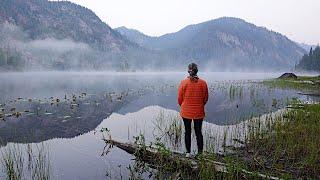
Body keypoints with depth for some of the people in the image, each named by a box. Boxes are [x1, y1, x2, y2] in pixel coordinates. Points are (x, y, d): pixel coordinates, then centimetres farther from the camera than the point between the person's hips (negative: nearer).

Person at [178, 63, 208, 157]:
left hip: (186, 111, -1)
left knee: (187, 132, 11)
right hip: (199, 112, 1)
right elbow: (205, 98, 1)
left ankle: (188, 152, 17)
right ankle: (200, 152, 16)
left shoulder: (183, 82, -10)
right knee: (198, 132, 12)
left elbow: (180, 98, -5)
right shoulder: (203, 83, -7)